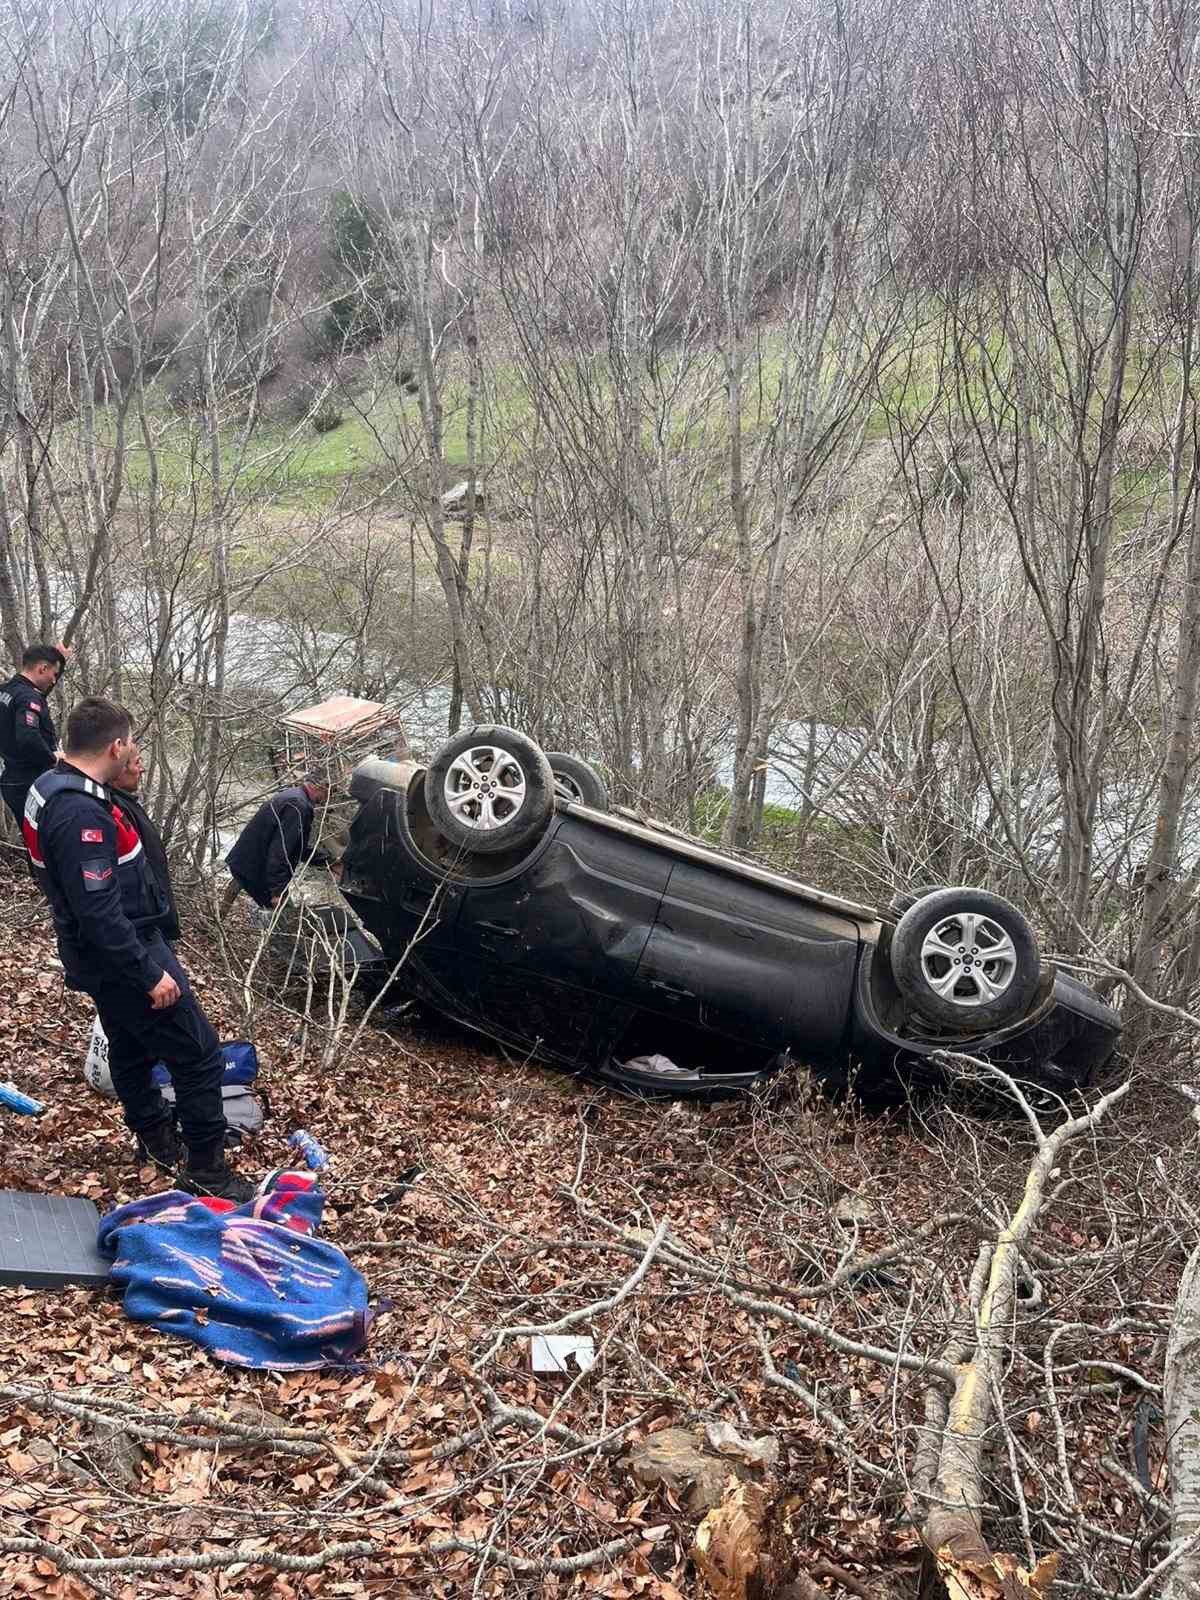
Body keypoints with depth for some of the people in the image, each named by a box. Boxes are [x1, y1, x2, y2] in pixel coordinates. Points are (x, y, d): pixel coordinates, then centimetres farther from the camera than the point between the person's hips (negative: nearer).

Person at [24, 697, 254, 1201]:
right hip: (122, 957, -10)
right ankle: (207, 1170, 6)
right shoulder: (81, 815, -30)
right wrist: (150, 974, -24)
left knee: (130, 1047, 25)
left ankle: (155, 1137, 42)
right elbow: (100, 913, -30)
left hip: (99, 957, 10)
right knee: (198, 1055, -3)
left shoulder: (49, 789, 3)